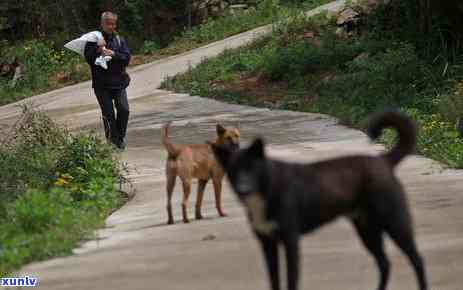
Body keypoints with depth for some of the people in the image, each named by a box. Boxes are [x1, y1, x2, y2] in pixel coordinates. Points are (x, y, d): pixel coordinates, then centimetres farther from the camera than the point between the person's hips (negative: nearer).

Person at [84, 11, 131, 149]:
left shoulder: (120, 40, 6)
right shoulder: (94, 39, 2)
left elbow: (127, 58, -1)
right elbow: (88, 58, -6)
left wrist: (113, 54, -16)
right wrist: (97, 48, -20)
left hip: (118, 81, 1)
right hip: (101, 83, -1)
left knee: (123, 109, -10)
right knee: (108, 113, -2)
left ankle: (121, 136, 10)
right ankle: (112, 139, 10)